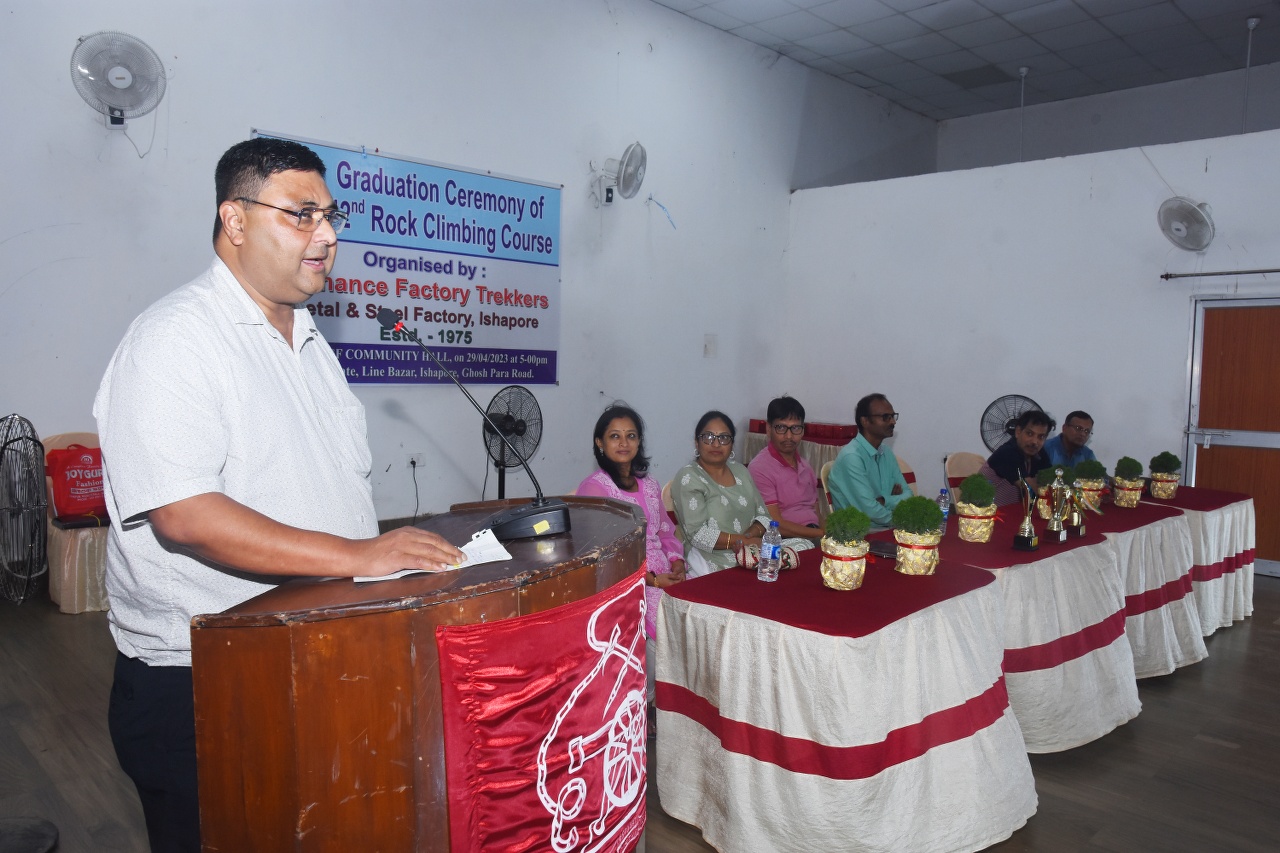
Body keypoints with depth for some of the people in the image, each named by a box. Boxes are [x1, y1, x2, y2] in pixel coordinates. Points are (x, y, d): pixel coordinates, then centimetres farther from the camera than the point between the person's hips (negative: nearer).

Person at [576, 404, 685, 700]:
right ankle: (648, 700, -5)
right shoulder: (593, 487, -5)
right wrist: (650, 579, -17)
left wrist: (676, 561, -2)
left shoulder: (649, 486, 17)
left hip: (662, 576, 7)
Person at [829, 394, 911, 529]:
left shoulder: (887, 453, 11)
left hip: (887, 528, 7)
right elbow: (870, 510, -21)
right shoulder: (851, 456, -17)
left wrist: (885, 501, -12)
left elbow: (907, 495, 8)